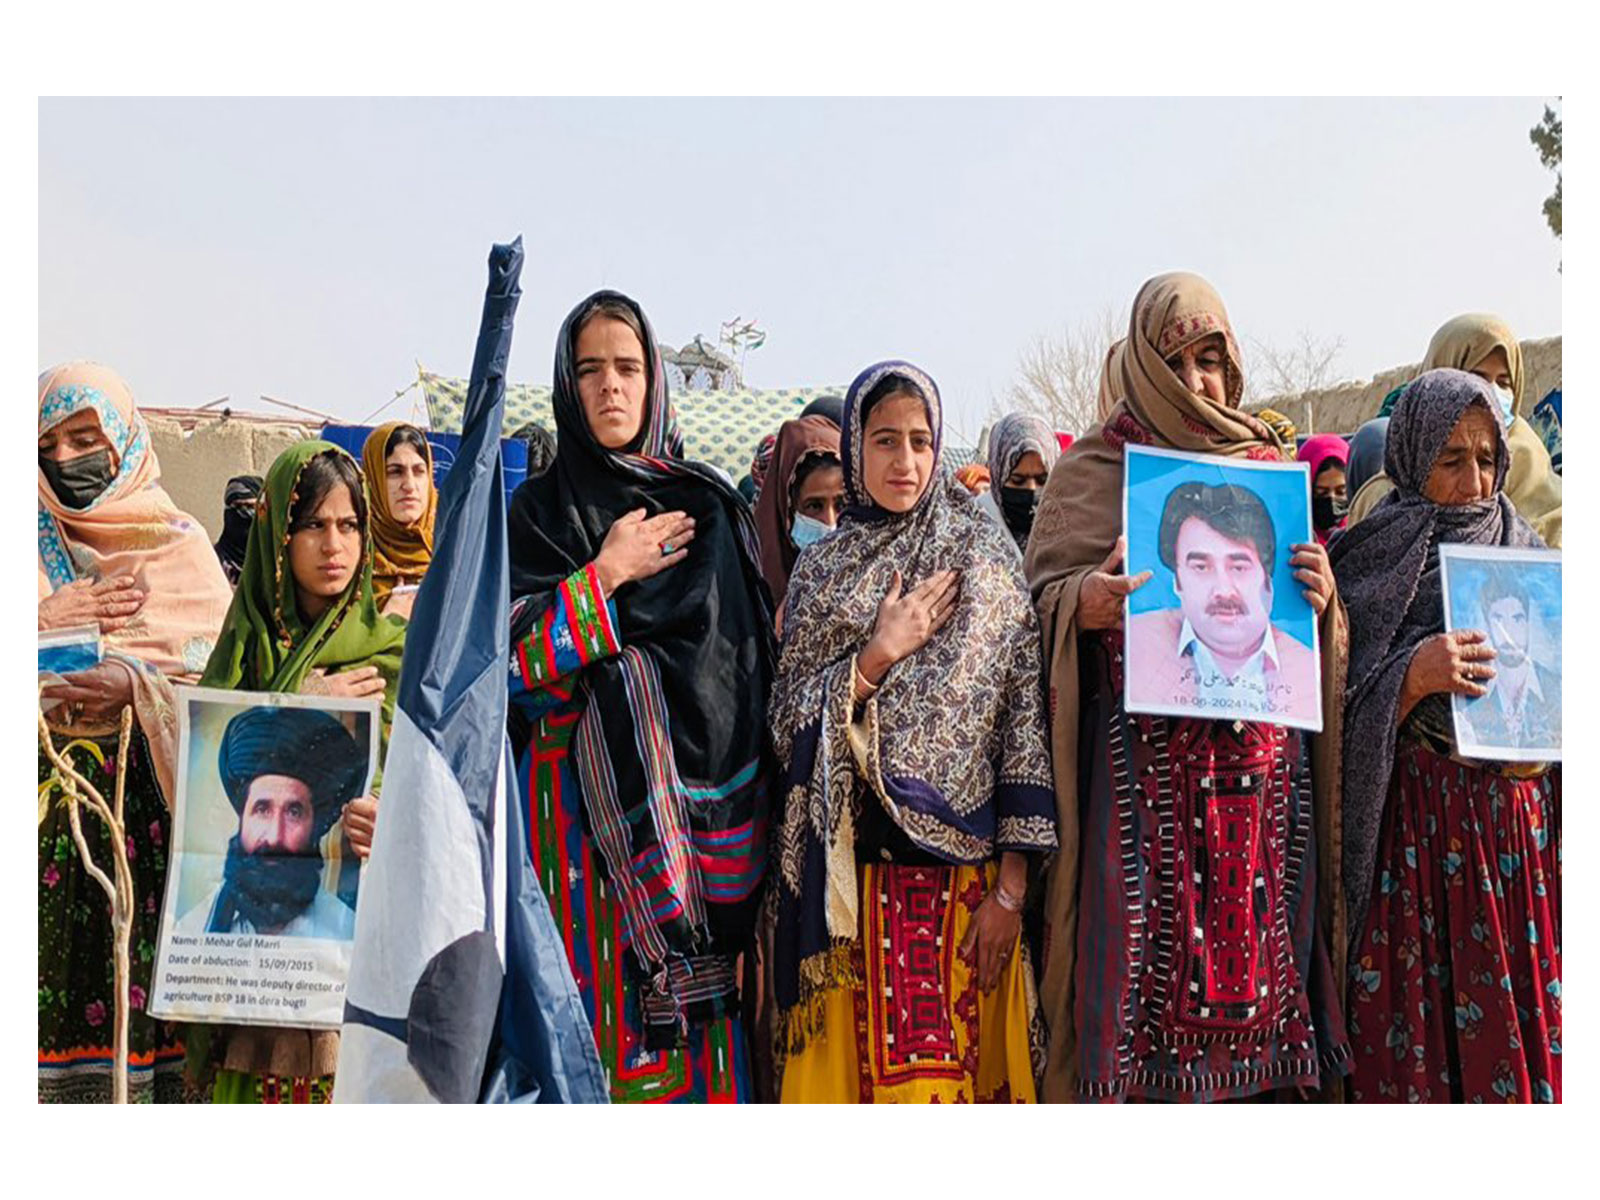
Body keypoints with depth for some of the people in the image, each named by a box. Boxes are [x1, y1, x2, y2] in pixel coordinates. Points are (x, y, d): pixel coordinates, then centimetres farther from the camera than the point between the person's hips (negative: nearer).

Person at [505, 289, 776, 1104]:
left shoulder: (712, 506, 11)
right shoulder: (541, 510, 7)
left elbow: (760, 648, 10)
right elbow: (501, 656, -4)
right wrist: (605, 575, -7)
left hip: (708, 806, 1)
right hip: (587, 803, -1)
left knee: (703, 1013, -2)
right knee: (600, 998, -6)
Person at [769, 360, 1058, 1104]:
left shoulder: (982, 556, 1)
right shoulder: (820, 570, 9)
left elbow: (1025, 714, -4)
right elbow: (787, 723, 3)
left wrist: (1010, 887, -9)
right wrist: (879, 655, -12)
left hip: (959, 862, -2)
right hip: (847, 867, 2)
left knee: (940, 1070, 0)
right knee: (848, 1063, 6)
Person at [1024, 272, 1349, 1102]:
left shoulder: (1270, 468, 16)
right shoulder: (1095, 471, 7)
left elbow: (1313, 626, 19)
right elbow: (1040, 594, 1)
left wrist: (1323, 598, -4)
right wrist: (1085, 603, -20)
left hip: (1261, 754, 3)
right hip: (1145, 754, -3)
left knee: (1256, 943, 2)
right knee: (1147, 950, -6)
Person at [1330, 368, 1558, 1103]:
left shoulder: (1524, 550, 12)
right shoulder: (1372, 560, 0)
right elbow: (1343, 709, -5)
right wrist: (1414, 676, -21)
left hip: (1521, 817, 4)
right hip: (1415, 824, -4)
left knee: (1518, 1020, 5)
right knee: (1417, 1018, -3)